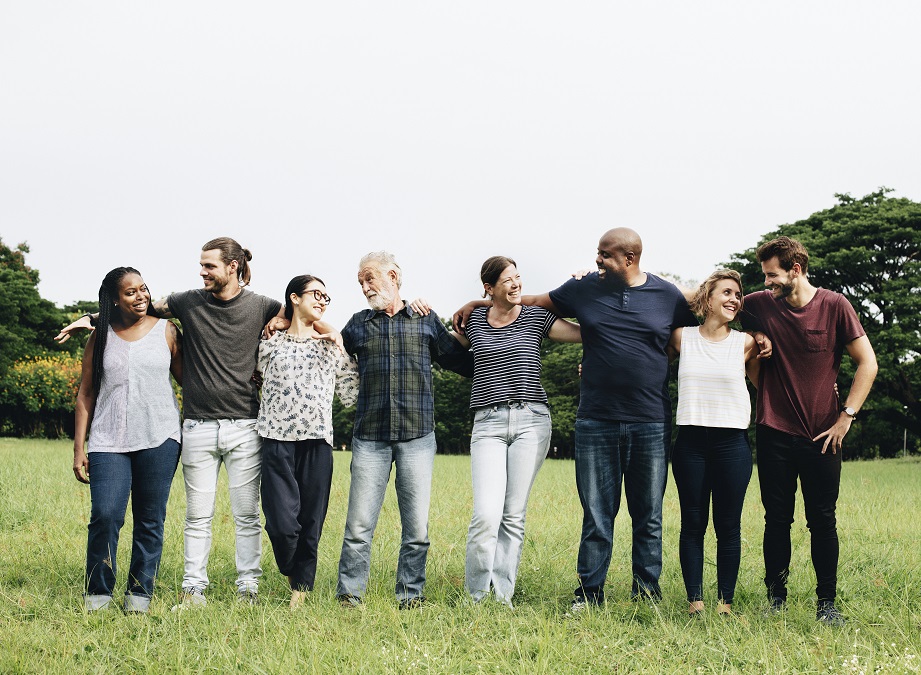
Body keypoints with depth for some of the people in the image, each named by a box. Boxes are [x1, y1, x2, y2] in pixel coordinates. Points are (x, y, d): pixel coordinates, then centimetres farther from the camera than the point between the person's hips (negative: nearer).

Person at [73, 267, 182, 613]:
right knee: (104, 516, -11)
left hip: (159, 440, 0)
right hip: (109, 442, 0)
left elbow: (187, 378, 11)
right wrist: (78, 448, 5)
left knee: (150, 520, 2)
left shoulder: (165, 331, 7)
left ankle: (140, 591, 13)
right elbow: (86, 394, 10)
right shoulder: (101, 337, 8)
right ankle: (99, 591, 5)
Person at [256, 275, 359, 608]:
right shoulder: (269, 343, 10)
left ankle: (301, 590, 15)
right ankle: (292, 574, 19)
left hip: (318, 442, 2)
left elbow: (351, 396, 11)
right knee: (282, 523, -11)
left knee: (311, 524, -1)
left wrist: (343, 350, 5)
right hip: (277, 440, -2)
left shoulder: (333, 346, 15)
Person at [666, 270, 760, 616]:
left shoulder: (746, 343, 4)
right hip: (691, 442, 1)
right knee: (692, 524, 3)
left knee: (728, 526, 2)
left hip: (732, 443, 0)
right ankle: (694, 601, 8)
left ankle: (726, 602, 9)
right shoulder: (682, 337, 5)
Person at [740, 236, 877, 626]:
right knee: (777, 520, 6)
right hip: (774, 435, 2)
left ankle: (827, 603, 12)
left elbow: (867, 363, -2)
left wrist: (846, 416, -7)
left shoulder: (833, 306, -5)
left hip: (822, 436, -1)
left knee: (823, 521, 4)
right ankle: (776, 598, 16)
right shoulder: (759, 305, 0)